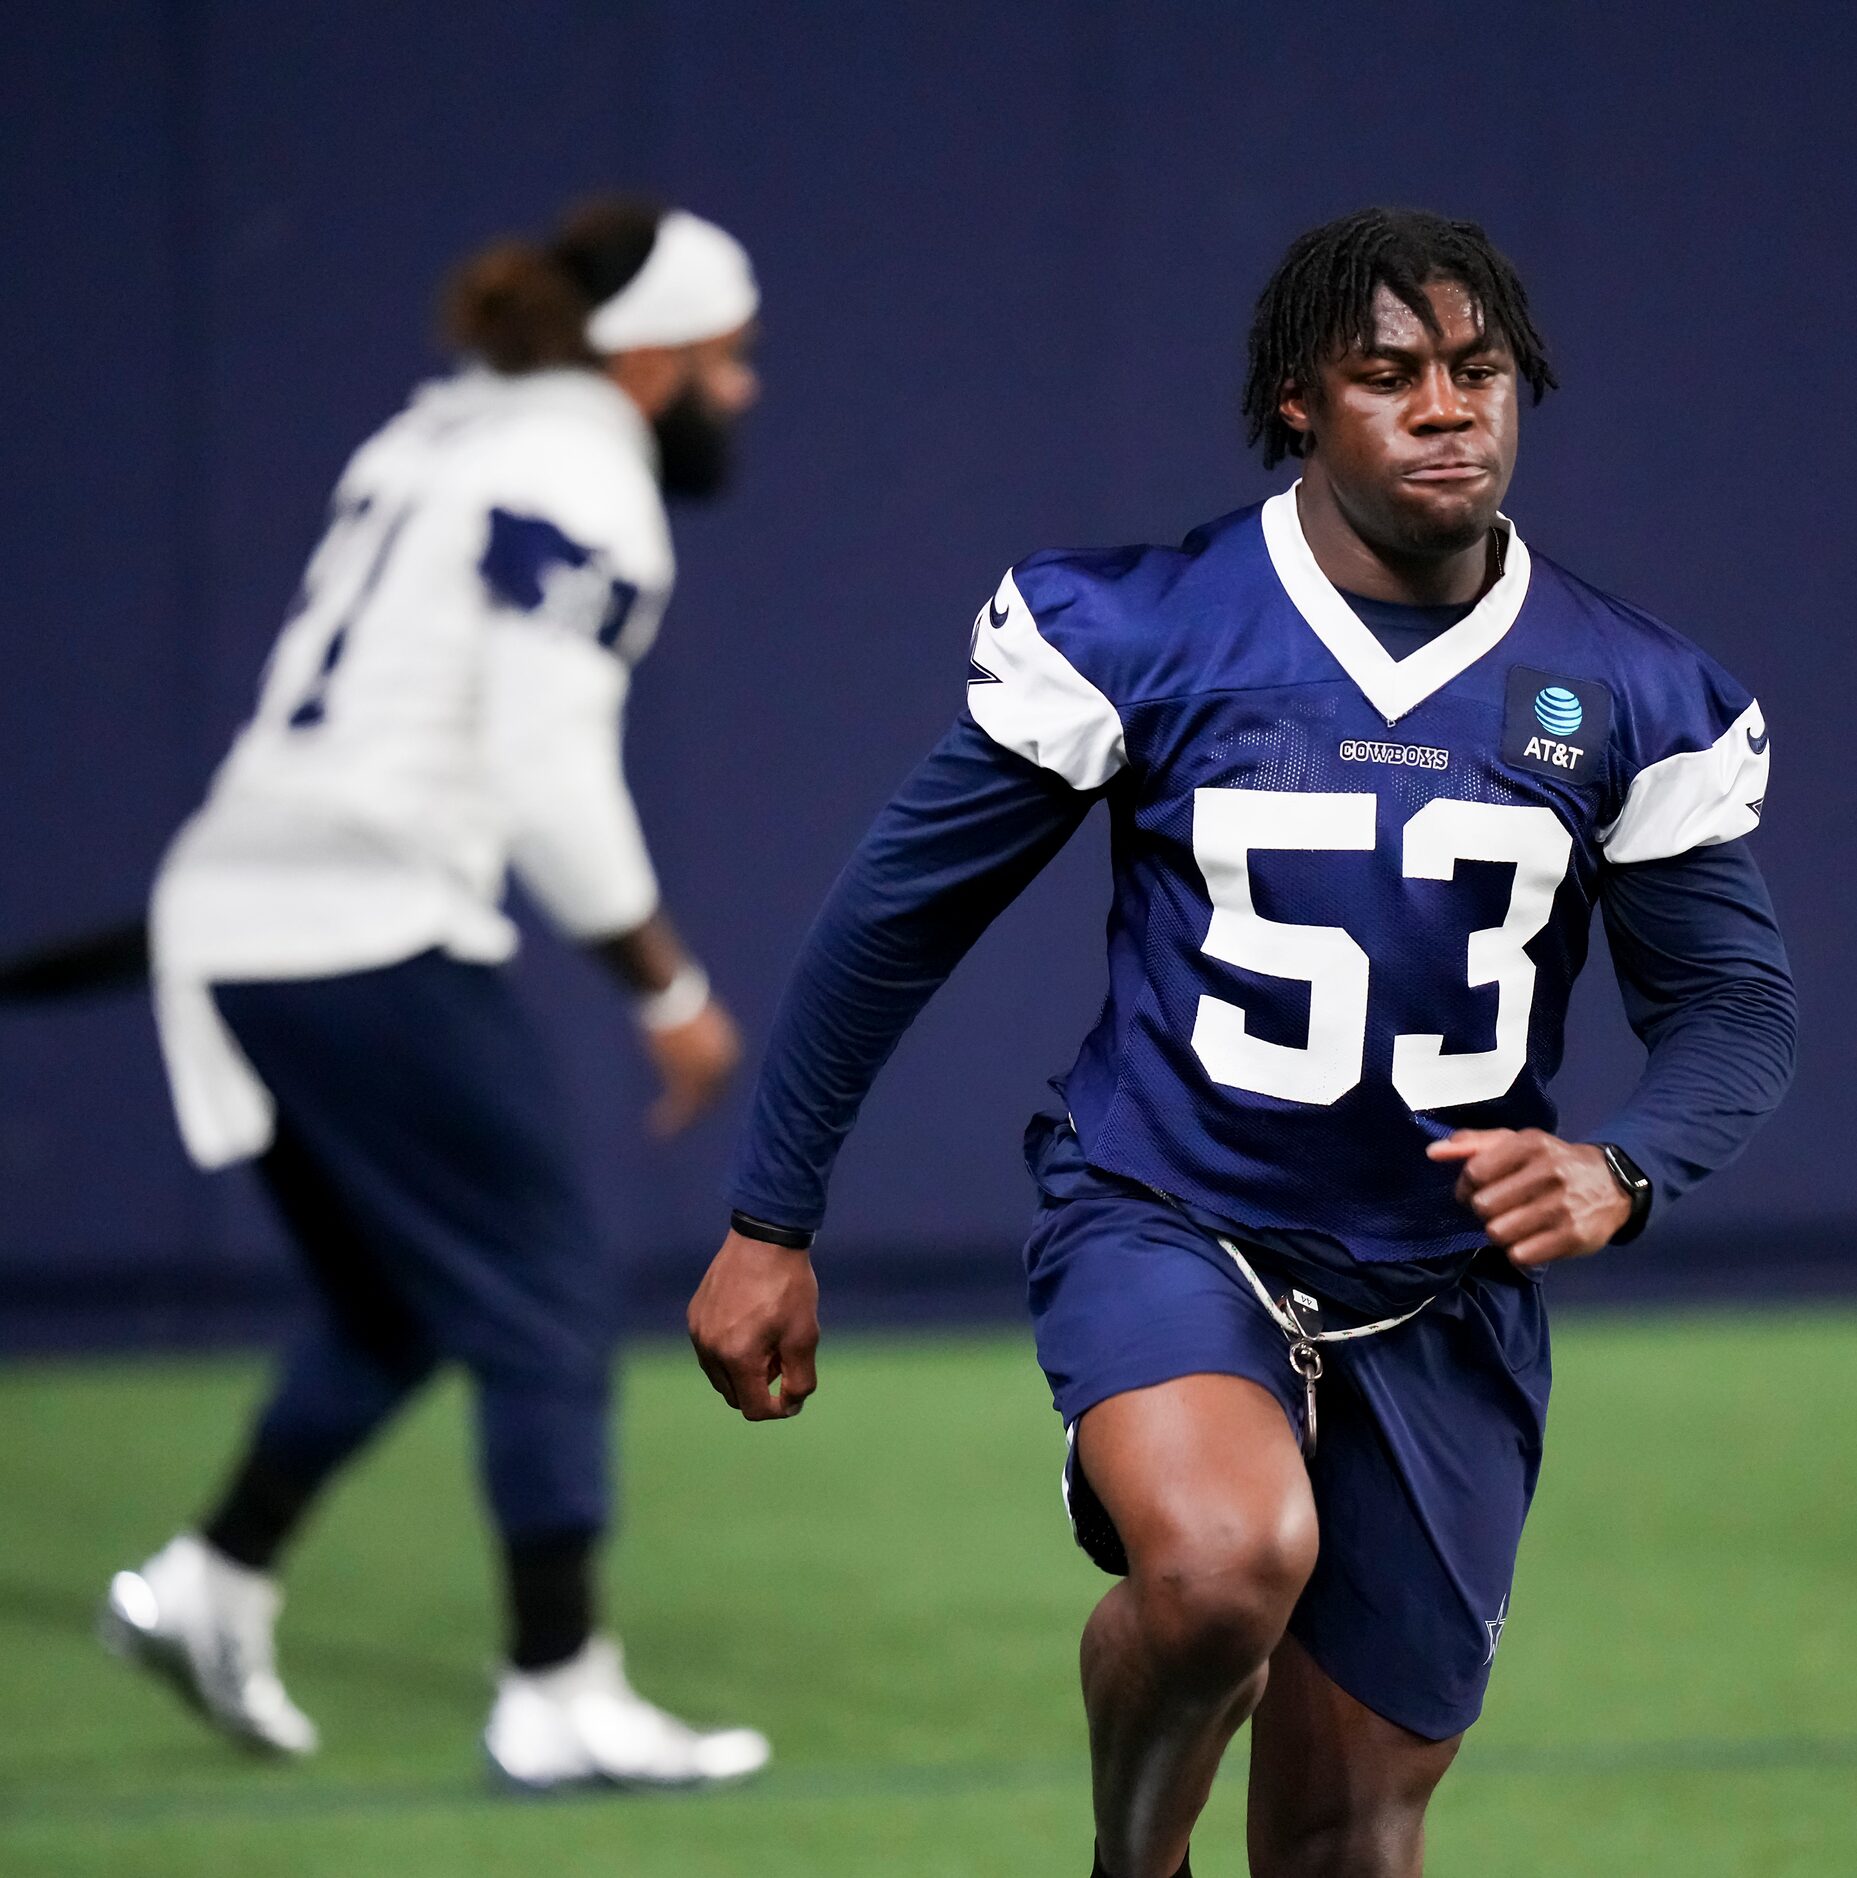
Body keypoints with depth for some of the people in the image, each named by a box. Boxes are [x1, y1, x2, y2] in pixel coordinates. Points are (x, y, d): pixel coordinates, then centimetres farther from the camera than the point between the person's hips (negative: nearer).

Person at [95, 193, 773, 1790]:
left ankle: (213, 1584, 20)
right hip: (377, 938, -9)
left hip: (233, 920, 9)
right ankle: (559, 1700, 0)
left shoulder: (433, 438, 17)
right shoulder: (587, 486, -10)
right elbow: (553, 784, -16)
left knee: (389, 1302, 21)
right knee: (547, 1308, -2)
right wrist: (669, 988, -9)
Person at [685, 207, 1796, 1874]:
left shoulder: (1633, 697, -1)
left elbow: (1737, 1001, 2)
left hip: (1440, 1305, 3)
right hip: (1165, 1223, -3)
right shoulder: (1132, 635, -8)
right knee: (1225, 1561, -35)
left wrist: (1619, 1173, -21)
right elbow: (903, 913, 0)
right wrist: (771, 1228, 3)